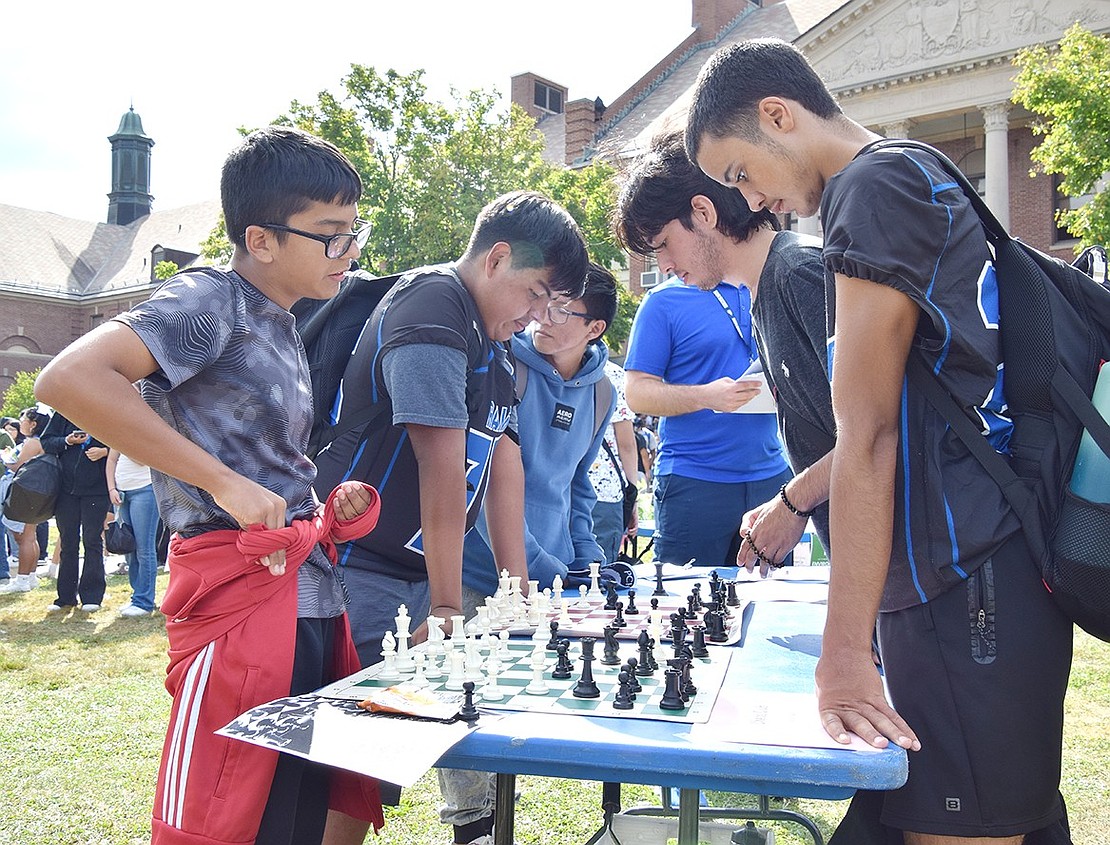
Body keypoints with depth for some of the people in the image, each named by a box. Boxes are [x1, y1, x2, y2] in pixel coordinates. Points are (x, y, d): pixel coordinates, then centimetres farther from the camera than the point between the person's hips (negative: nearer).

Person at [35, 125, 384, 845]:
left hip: (312, 591, 9)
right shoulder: (212, 301, -9)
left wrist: (330, 508, 5)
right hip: (242, 592, -8)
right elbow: (69, 379, -24)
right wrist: (223, 483, -21)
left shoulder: (281, 326, 18)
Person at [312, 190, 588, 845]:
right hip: (361, 574, -8)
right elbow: (442, 471, -20)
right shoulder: (433, 312, -17)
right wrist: (447, 608, -17)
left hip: (417, 572, 9)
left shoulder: (495, 341, 13)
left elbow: (503, 461, 9)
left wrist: (518, 592, 7)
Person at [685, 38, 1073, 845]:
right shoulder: (927, 179, 19)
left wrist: (844, 651, -15)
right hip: (986, 573, 10)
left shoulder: (875, 188, -11)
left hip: (966, 588, -10)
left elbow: (867, 436, -17)